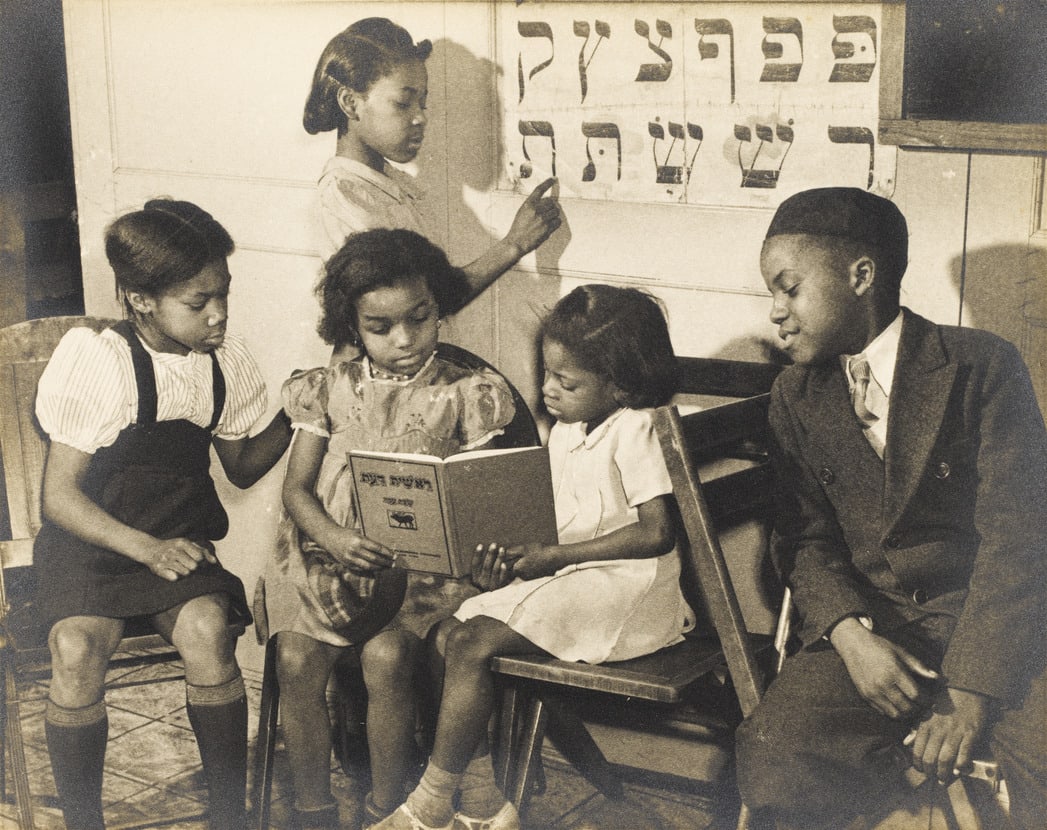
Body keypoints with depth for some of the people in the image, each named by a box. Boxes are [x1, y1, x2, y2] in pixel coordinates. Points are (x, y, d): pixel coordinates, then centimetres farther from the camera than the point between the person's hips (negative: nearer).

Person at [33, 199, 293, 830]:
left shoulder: (227, 362, 2)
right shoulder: (97, 361, -12)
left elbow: (242, 468, 16)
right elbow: (60, 495, -12)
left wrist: (291, 420, -3)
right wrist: (146, 549, -26)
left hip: (179, 542, 3)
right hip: (91, 543, -3)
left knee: (208, 630, -29)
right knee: (78, 650, -32)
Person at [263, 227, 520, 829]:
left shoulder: (463, 396, 3)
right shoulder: (332, 390, 9)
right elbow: (298, 487, 5)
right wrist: (335, 539, -15)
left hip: (428, 564, -2)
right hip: (332, 555, 2)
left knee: (386, 655, -27)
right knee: (297, 656, -21)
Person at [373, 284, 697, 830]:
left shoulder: (636, 429, -13)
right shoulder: (565, 432, 14)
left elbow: (657, 532, -20)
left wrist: (553, 555, -19)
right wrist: (514, 556, -6)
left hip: (621, 586, -9)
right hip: (566, 578, 10)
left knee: (472, 644, -20)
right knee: (450, 632, -4)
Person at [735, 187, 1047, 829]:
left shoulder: (982, 366, -6)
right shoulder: (797, 397, 8)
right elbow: (808, 537, 6)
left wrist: (969, 692, -19)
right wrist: (849, 633, -16)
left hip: (995, 629, -3)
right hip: (870, 625, 4)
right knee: (771, 753, -23)